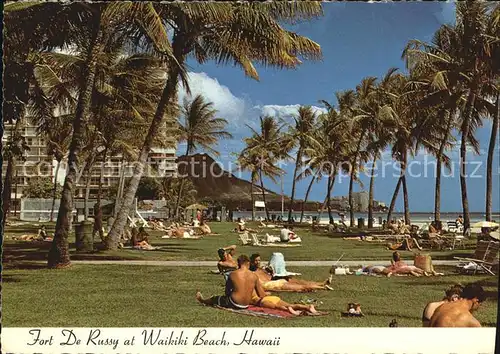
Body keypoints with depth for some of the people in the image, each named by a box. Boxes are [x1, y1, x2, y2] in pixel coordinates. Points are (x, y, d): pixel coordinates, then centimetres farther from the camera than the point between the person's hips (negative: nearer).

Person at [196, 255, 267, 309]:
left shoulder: (233, 274, -8)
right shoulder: (254, 276, -3)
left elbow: (227, 292, 3)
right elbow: (262, 295, -2)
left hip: (234, 304, -3)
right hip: (246, 305, 4)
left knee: (215, 299, 27)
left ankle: (203, 301, 57)